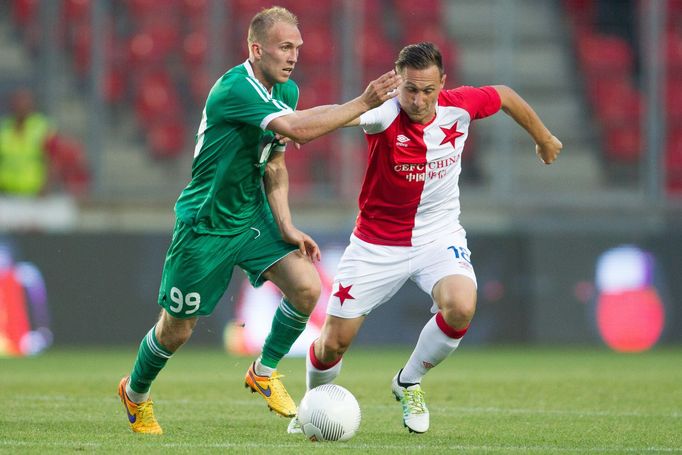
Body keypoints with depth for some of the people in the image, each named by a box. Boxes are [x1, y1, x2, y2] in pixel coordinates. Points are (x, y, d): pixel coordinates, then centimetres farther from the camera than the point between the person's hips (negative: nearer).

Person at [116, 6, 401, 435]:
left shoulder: (287, 91, 2)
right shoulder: (234, 89, -27)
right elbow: (298, 128, -40)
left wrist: (286, 227, 0)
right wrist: (363, 103, -38)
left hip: (253, 216, 7)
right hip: (204, 224, -7)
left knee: (307, 287, -15)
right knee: (177, 330, 5)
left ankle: (264, 371, 8)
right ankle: (135, 393, 35)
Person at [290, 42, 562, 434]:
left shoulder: (459, 107, -13)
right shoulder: (384, 114, -24)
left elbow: (506, 96, 9)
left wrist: (544, 139, 23)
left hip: (439, 236, 2)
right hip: (377, 242, -2)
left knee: (461, 308, -28)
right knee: (334, 341, 1)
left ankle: (409, 382, 1)